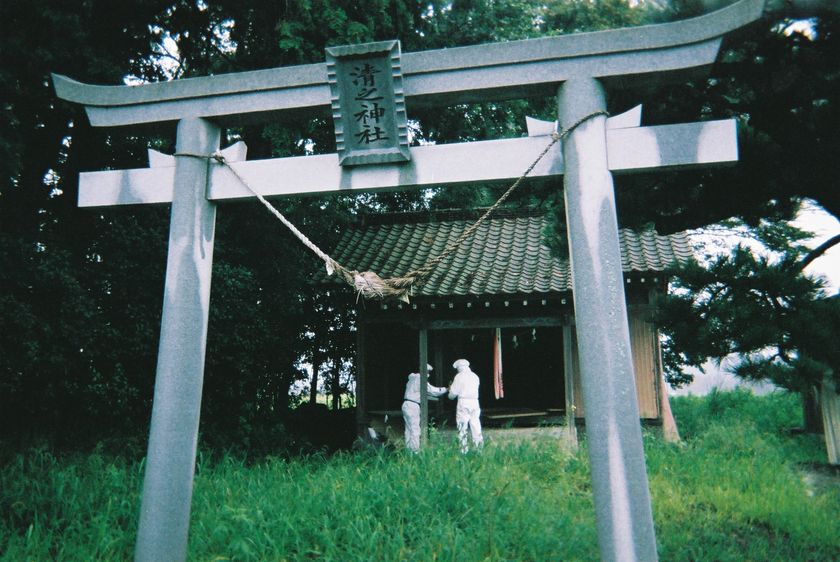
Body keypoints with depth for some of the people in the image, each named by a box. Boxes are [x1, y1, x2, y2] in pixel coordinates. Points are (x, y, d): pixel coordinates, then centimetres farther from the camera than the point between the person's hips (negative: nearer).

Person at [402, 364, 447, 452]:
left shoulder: (413, 378, 17)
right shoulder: (420, 379, -12)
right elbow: (431, 390, -13)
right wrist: (445, 389, -6)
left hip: (406, 404, 9)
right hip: (412, 406, -9)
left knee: (409, 428, 12)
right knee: (415, 429, -7)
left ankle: (409, 448, 15)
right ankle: (415, 449, -6)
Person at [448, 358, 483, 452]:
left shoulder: (459, 376, -3)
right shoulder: (475, 376, 13)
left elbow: (453, 392, -4)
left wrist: (451, 396, 20)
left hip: (463, 402, -5)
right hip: (474, 402, 5)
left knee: (463, 428, 1)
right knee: (476, 427, 7)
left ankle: (464, 450, 1)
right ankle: (479, 447, 6)